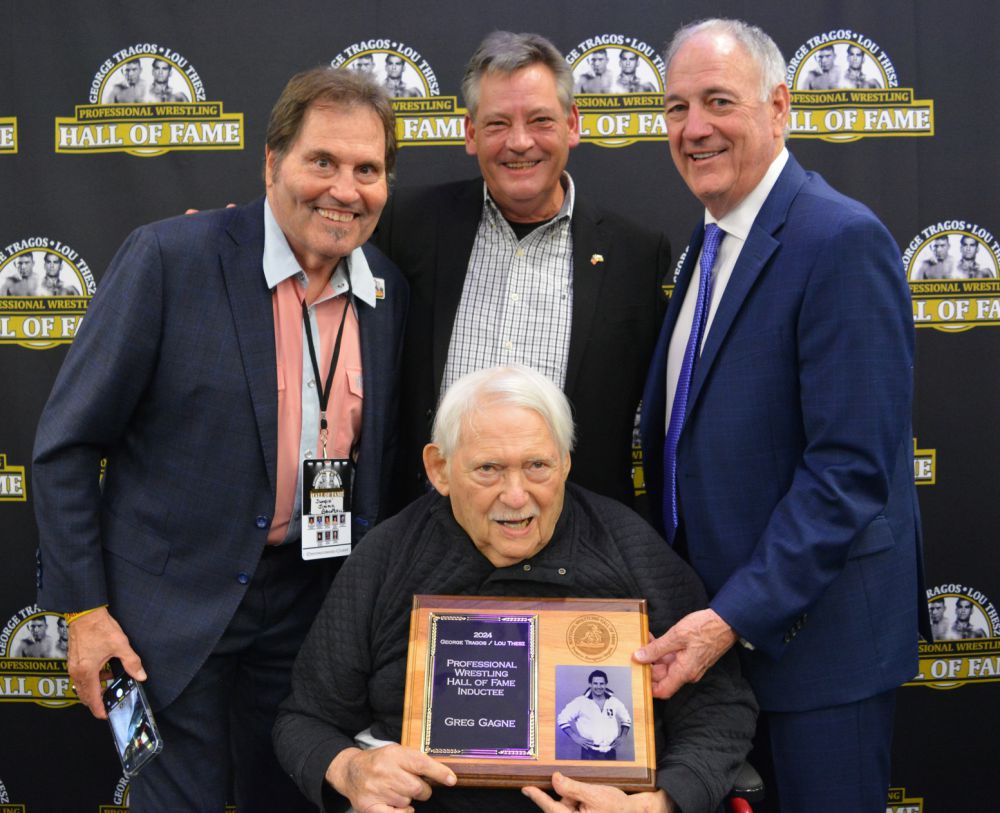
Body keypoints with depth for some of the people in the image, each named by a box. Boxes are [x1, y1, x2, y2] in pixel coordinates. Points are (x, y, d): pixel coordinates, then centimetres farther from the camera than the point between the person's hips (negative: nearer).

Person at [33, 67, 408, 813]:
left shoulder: (390, 291, 0)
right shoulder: (169, 258, -15)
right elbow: (67, 443, -10)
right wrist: (83, 610, -10)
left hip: (309, 600, 5)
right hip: (173, 603, -4)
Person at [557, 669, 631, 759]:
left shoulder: (614, 702, 6)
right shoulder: (580, 702, -5)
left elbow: (626, 719, 22)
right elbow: (562, 719, -2)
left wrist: (622, 737, 8)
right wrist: (575, 737, -10)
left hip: (610, 753, 4)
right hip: (590, 754, -4)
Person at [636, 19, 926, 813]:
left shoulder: (843, 241, -17)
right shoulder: (712, 242, 10)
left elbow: (851, 468, -22)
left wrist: (736, 616, -24)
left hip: (809, 623, -7)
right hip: (712, 614, 8)